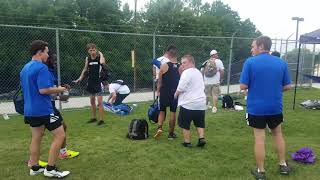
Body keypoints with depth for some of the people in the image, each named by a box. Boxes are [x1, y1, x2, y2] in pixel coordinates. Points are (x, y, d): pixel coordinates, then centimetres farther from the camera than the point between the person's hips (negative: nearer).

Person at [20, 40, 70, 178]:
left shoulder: (24, 68, 13)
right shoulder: (41, 68, -16)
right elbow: (44, 90, -24)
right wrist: (59, 89, -8)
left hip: (30, 110, 10)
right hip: (43, 110, -9)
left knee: (36, 137, 18)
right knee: (60, 135, -1)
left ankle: (34, 168, 27)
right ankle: (50, 169, 2)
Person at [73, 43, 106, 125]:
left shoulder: (99, 57, -9)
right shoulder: (87, 58, 5)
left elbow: (102, 62, -33)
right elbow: (85, 69, 17)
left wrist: (100, 54, -16)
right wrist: (80, 78, 11)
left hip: (98, 82, -6)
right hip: (90, 82, 6)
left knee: (99, 102, -7)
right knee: (92, 101, 14)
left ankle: (101, 119, 0)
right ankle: (94, 118, 27)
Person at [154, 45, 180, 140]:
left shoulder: (164, 66, -12)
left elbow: (159, 81, -3)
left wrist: (158, 91, 9)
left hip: (164, 92, -1)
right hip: (176, 92, 2)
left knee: (162, 111, 16)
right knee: (173, 113, 11)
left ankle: (159, 128, -3)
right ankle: (171, 133, 19)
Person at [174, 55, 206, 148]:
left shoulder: (186, 72, -12)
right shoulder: (199, 72, 15)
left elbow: (181, 88, -19)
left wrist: (176, 94, 0)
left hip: (188, 104, -8)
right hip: (201, 102, 8)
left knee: (185, 124, 7)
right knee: (199, 123, 19)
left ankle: (187, 142, 12)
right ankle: (201, 138, 8)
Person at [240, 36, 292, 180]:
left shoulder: (250, 62, -12)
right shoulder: (282, 63, 0)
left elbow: (243, 86, -13)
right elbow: (287, 86, 4)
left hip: (256, 108, -3)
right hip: (275, 107, 4)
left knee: (259, 138, 6)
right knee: (277, 134, 24)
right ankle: (283, 165, 34)